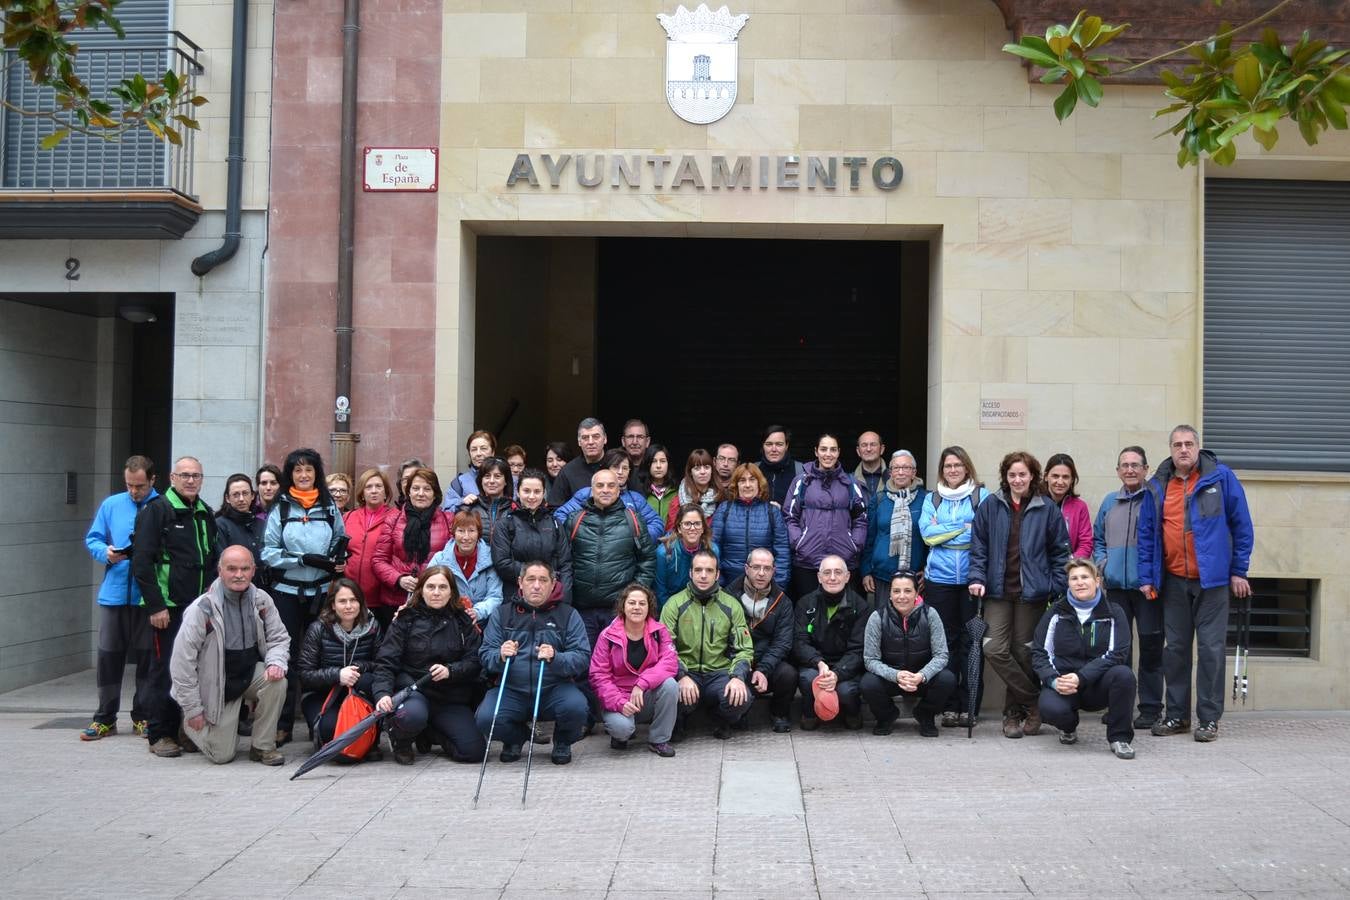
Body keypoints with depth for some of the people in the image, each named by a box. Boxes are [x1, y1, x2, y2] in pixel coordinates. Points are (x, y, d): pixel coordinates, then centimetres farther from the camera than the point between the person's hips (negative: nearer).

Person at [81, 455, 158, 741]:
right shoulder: (111, 505, 8)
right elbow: (92, 539, 12)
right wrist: (106, 553, -8)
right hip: (114, 593, 3)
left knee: (146, 657, 6)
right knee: (108, 656, 6)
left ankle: (143, 717, 17)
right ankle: (105, 718, 17)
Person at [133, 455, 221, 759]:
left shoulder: (205, 513, 15)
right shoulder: (156, 510, -5)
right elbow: (142, 562, -11)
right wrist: (155, 605, -15)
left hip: (199, 605, 6)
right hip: (167, 606, -6)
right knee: (164, 668, -2)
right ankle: (159, 735, 7)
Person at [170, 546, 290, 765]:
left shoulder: (261, 601, -7)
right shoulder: (203, 608, -19)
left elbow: (279, 638, 4)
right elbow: (181, 662, -16)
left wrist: (276, 662, -20)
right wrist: (193, 710, -13)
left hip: (250, 675, 3)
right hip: (217, 685, -3)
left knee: (277, 681, -29)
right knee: (222, 756, -2)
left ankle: (263, 747, -10)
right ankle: (190, 724, 31)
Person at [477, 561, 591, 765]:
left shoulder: (568, 615, 4)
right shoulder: (502, 613, 9)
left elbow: (582, 658, -6)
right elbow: (485, 655, 2)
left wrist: (555, 658, -25)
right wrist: (500, 656, -21)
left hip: (554, 689, -1)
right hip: (511, 690, 1)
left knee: (576, 707, -31)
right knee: (486, 718, -25)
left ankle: (562, 742, 7)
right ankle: (515, 738, 13)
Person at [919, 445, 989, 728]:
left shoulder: (982, 496, 5)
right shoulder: (932, 499, 12)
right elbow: (927, 533, -1)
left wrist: (944, 531, -6)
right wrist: (963, 528, -4)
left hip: (972, 578, -2)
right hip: (939, 578, 2)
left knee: (970, 642, 0)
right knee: (945, 641, 4)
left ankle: (969, 706, 6)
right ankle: (949, 706, 10)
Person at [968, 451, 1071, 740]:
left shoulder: (1047, 509, 2)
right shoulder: (990, 507, 4)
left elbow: (1060, 552, 5)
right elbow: (978, 547, 7)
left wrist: (1057, 588, -1)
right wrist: (977, 577, -4)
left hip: (1031, 593, -1)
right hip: (998, 591, 1)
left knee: (1022, 652, 4)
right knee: (994, 649, -11)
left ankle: (1014, 712, 19)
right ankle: (1033, 702, 3)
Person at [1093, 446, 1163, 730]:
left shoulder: (1156, 498, -1)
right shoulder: (1109, 502, 14)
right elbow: (1097, 539, 22)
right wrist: (1102, 562, 6)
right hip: (1116, 586, 4)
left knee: (1150, 647, 1)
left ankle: (1150, 707, 10)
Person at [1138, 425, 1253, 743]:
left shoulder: (1221, 477, -3)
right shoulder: (1157, 487, 5)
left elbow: (1242, 526, 0)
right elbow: (1146, 534, 8)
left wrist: (1239, 571, -2)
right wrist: (1147, 577, 4)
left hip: (1212, 579, -3)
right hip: (1173, 581, 3)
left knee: (1210, 648, 0)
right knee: (1175, 648, 9)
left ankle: (1209, 718, 10)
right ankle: (1177, 715, 19)